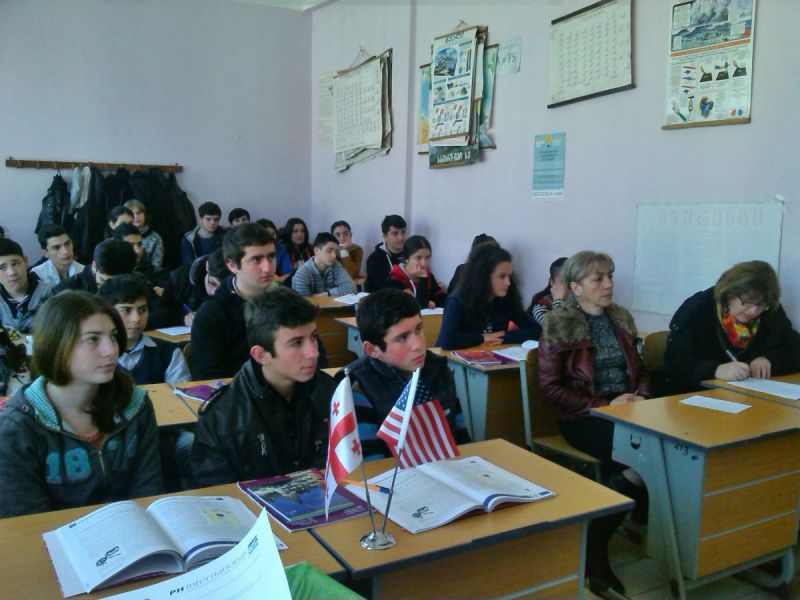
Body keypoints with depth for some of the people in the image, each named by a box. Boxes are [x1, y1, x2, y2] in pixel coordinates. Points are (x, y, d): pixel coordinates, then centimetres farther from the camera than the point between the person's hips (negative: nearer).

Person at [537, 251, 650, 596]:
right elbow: (550, 389, -9)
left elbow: (639, 369, 20)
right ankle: (593, 546, -10)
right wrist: (604, 405, -16)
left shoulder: (621, 318, 13)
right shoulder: (558, 324, -6)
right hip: (582, 417, -5)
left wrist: (640, 394, -3)